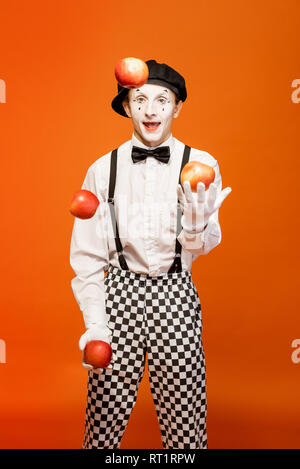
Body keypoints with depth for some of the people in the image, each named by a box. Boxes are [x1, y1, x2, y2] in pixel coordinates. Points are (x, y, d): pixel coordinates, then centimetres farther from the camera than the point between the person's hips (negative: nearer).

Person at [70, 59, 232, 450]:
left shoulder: (200, 164, 0)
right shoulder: (103, 169, 1)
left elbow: (206, 244, -11)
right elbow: (86, 255, 2)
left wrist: (197, 227, -34)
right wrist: (95, 323, -6)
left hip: (176, 295, 0)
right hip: (119, 292, 1)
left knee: (185, 426, 6)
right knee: (103, 421, 6)